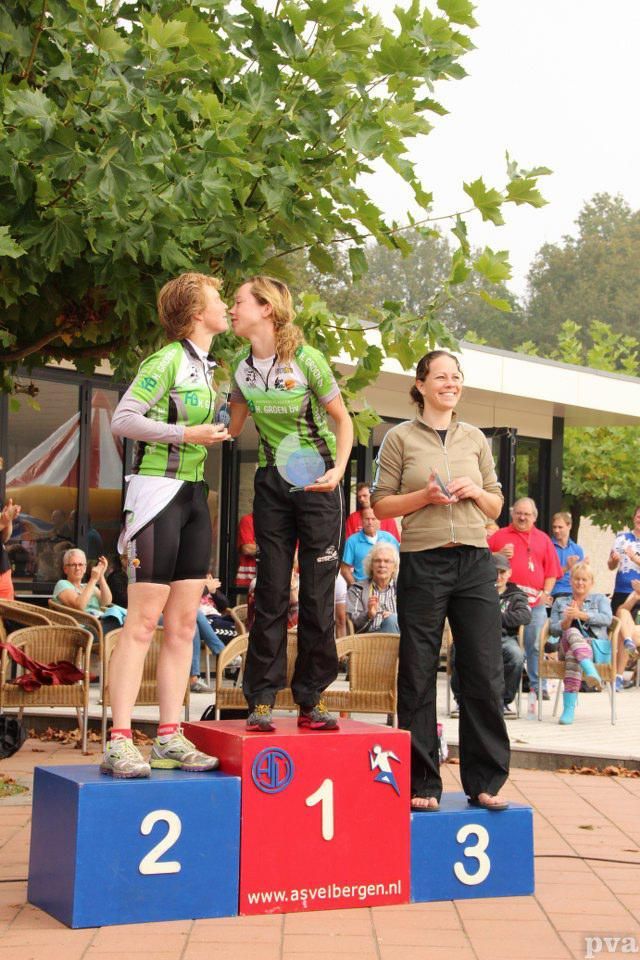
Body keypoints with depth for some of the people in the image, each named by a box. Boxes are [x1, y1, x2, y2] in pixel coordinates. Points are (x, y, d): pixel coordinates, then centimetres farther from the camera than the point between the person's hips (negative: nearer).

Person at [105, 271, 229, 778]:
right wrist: (185, 434, -18)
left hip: (194, 494, 9)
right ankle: (120, 742, -7)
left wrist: (217, 433, 9)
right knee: (144, 620, -10)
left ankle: (170, 739, 10)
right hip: (158, 490, -9)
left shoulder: (206, 366, 16)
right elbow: (123, 418, -16)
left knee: (184, 622, 6)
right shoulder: (168, 360, -10)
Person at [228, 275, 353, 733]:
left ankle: (312, 699, 9)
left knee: (318, 593, -1)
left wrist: (338, 470, -17)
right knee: (272, 593, 2)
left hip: (317, 483, -4)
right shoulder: (243, 370, 3)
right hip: (271, 483, 4)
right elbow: (231, 426, 16)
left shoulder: (307, 360, -12)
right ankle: (261, 700, 6)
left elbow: (343, 420, -4)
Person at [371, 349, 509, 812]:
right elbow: (381, 504, 3)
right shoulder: (400, 438, 5)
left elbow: (496, 505, 19)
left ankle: (485, 782, 10)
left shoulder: (476, 439, 14)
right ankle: (423, 784, 10)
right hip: (422, 564, -3)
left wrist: (476, 493, -2)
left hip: (475, 564, 3)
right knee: (418, 676, 1)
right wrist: (425, 496, -12)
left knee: (486, 674, 0)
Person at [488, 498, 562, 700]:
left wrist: (546, 593, 0)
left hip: (535, 602, 1)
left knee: (535, 646, 2)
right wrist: (499, 555, -8)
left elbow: (552, 571, 13)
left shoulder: (543, 539, 15)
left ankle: (537, 685, 8)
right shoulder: (499, 536, 11)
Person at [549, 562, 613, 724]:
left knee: (573, 654, -39)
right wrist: (567, 621, -8)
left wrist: (581, 615, -11)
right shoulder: (560, 602, 27)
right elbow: (553, 630, 14)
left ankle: (569, 708, -53)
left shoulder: (600, 599, 22)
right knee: (572, 632, -39)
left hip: (597, 648, -1)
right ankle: (590, 670, -64)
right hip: (566, 647, 1)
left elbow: (607, 619, 0)